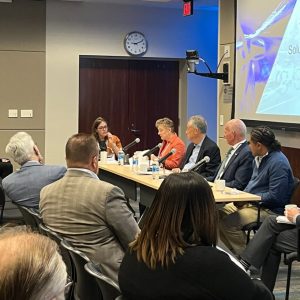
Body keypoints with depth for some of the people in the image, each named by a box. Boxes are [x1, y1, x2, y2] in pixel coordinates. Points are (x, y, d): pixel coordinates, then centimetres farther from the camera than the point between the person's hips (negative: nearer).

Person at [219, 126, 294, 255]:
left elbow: (275, 197, -23)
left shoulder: (278, 162, -20)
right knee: (220, 214, -1)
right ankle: (235, 251, 6)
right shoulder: (259, 158, 10)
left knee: (228, 222, -23)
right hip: (251, 202, 10)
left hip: (269, 209, -10)